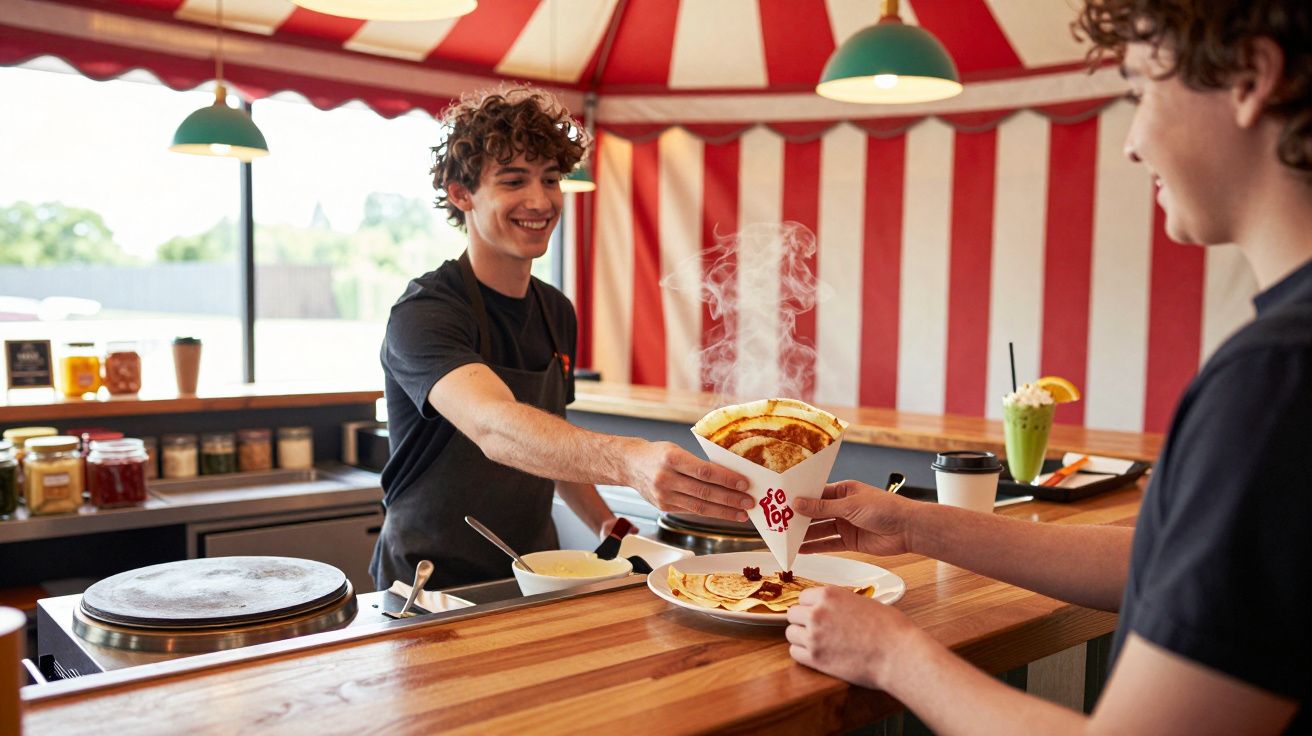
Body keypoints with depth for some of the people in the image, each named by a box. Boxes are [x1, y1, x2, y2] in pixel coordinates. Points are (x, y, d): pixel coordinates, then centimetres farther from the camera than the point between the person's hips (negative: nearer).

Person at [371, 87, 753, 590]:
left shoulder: (557, 312, 6)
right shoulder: (425, 312, -17)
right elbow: (493, 427, -36)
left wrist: (603, 523, 3)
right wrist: (629, 461, -51)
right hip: (432, 587, -5)